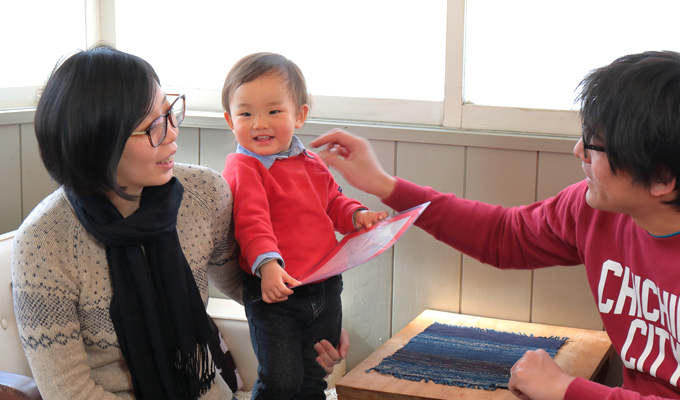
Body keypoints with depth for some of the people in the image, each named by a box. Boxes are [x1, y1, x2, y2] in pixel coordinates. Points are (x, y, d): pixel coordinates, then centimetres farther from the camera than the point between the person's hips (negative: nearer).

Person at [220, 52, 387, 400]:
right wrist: (267, 263, -38)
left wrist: (356, 215, 1)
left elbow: (333, 202, 22)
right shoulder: (242, 169, -12)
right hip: (274, 293, -6)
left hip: (325, 290, 6)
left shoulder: (312, 164, 9)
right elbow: (251, 222, -23)